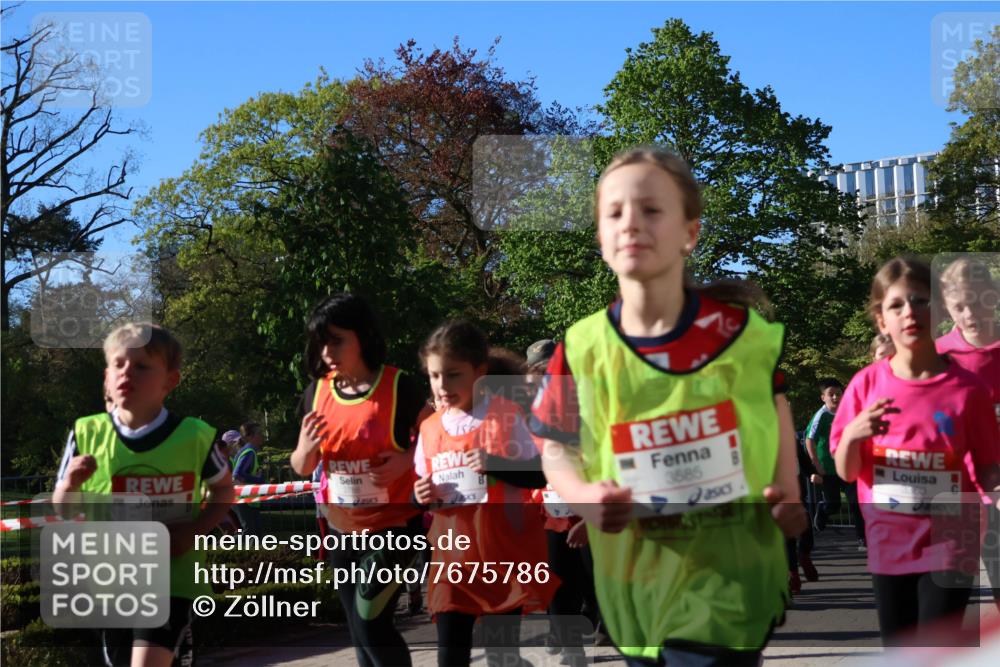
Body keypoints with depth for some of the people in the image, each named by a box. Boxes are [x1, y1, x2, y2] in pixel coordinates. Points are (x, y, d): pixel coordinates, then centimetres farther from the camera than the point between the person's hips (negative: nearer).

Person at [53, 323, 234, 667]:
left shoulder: (194, 436, -10)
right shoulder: (86, 434, -6)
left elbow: (223, 488, 7)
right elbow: (62, 512, 3)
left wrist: (195, 530, -10)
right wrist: (69, 485, -20)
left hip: (171, 576, -3)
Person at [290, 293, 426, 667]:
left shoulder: (399, 387, -14)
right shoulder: (317, 392, -1)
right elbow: (302, 468, 7)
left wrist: (406, 460, -21)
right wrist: (307, 447, -15)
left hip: (393, 524, -5)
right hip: (343, 530, 5)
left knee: (371, 622, -12)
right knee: (360, 632, 12)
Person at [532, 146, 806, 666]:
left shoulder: (743, 328, -7)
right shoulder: (582, 350, -7)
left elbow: (776, 407, 11)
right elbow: (557, 452, 4)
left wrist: (788, 493, -2)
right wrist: (585, 499, -16)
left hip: (728, 583, -2)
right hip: (638, 585, 2)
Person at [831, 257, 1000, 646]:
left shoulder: (967, 388, -6)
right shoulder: (867, 384, -2)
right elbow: (847, 472, 2)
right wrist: (851, 436, -19)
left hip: (949, 545, -2)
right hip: (889, 544, 3)